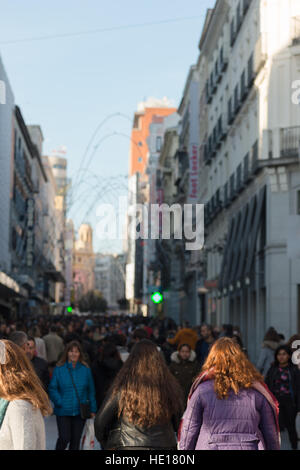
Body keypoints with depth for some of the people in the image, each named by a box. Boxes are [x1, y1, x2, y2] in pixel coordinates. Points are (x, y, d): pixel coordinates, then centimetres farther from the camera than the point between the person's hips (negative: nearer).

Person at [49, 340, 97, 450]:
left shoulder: (85, 369, 5)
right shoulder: (59, 369, -2)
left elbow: (91, 390, 8)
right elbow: (52, 388, -1)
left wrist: (92, 409, 4)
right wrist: (59, 402, -13)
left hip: (80, 411, 2)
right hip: (63, 411, -2)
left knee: (76, 439, 7)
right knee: (64, 438, -8)